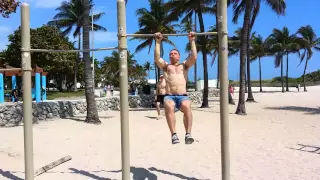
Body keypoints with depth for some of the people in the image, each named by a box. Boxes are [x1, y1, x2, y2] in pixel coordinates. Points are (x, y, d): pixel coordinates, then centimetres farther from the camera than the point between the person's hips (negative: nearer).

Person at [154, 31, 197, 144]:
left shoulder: (184, 65, 24)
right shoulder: (166, 66, 24)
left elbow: (194, 57, 7)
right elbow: (157, 58, 7)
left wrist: (192, 41, 7)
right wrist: (158, 42, 7)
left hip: (183, 96, 0)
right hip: (169, 96, 0)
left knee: (187, 107, -35)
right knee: (169, 107, -36)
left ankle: (188, 134, -39)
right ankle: (173, 134, -40)